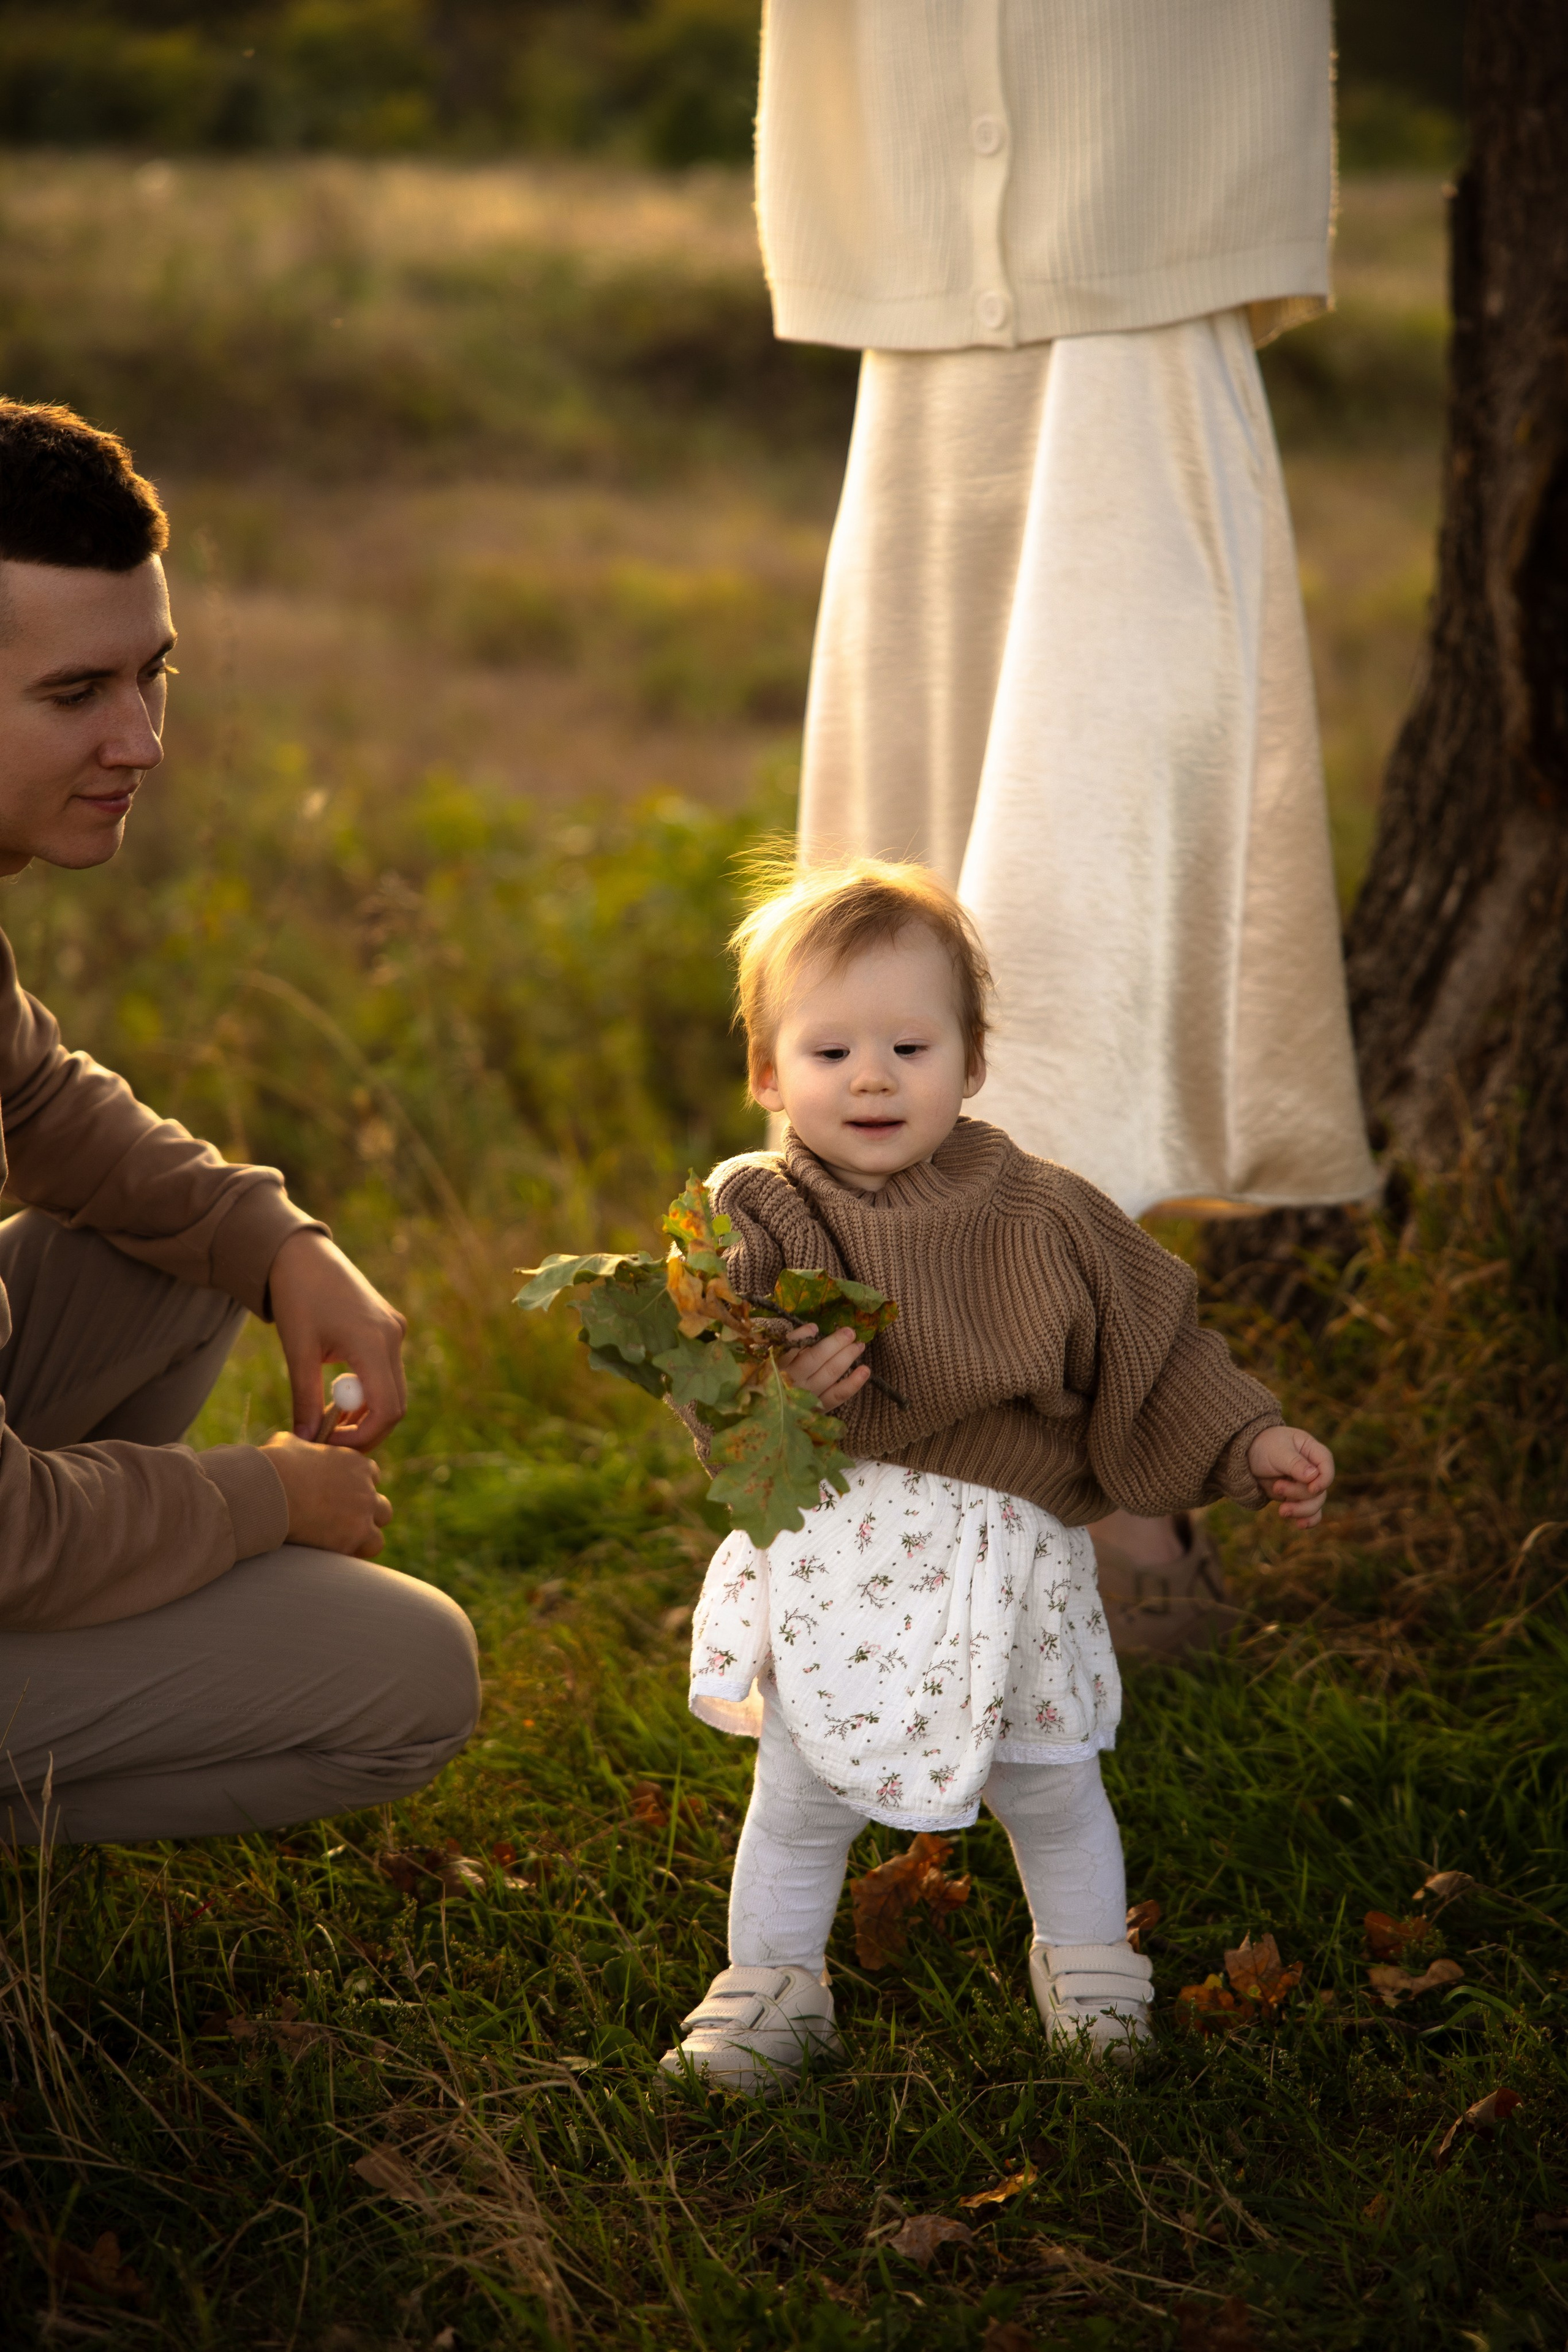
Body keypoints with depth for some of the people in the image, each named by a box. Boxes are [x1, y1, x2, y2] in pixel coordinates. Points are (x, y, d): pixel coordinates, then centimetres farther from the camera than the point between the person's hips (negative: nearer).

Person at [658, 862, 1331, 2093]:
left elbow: (1151, 1342, 4)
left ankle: (1090, 1971, 39)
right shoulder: (757, 1220, -8)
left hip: (1011, 1553, 1)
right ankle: (772, 1990, 30)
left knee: (1052, 1789, 15)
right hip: (835, 1561, -1)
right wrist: (780, 1389, -35)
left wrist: (1250, 1443, -3)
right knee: (800, 1803, 9)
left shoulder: (1038, 1215, -5)